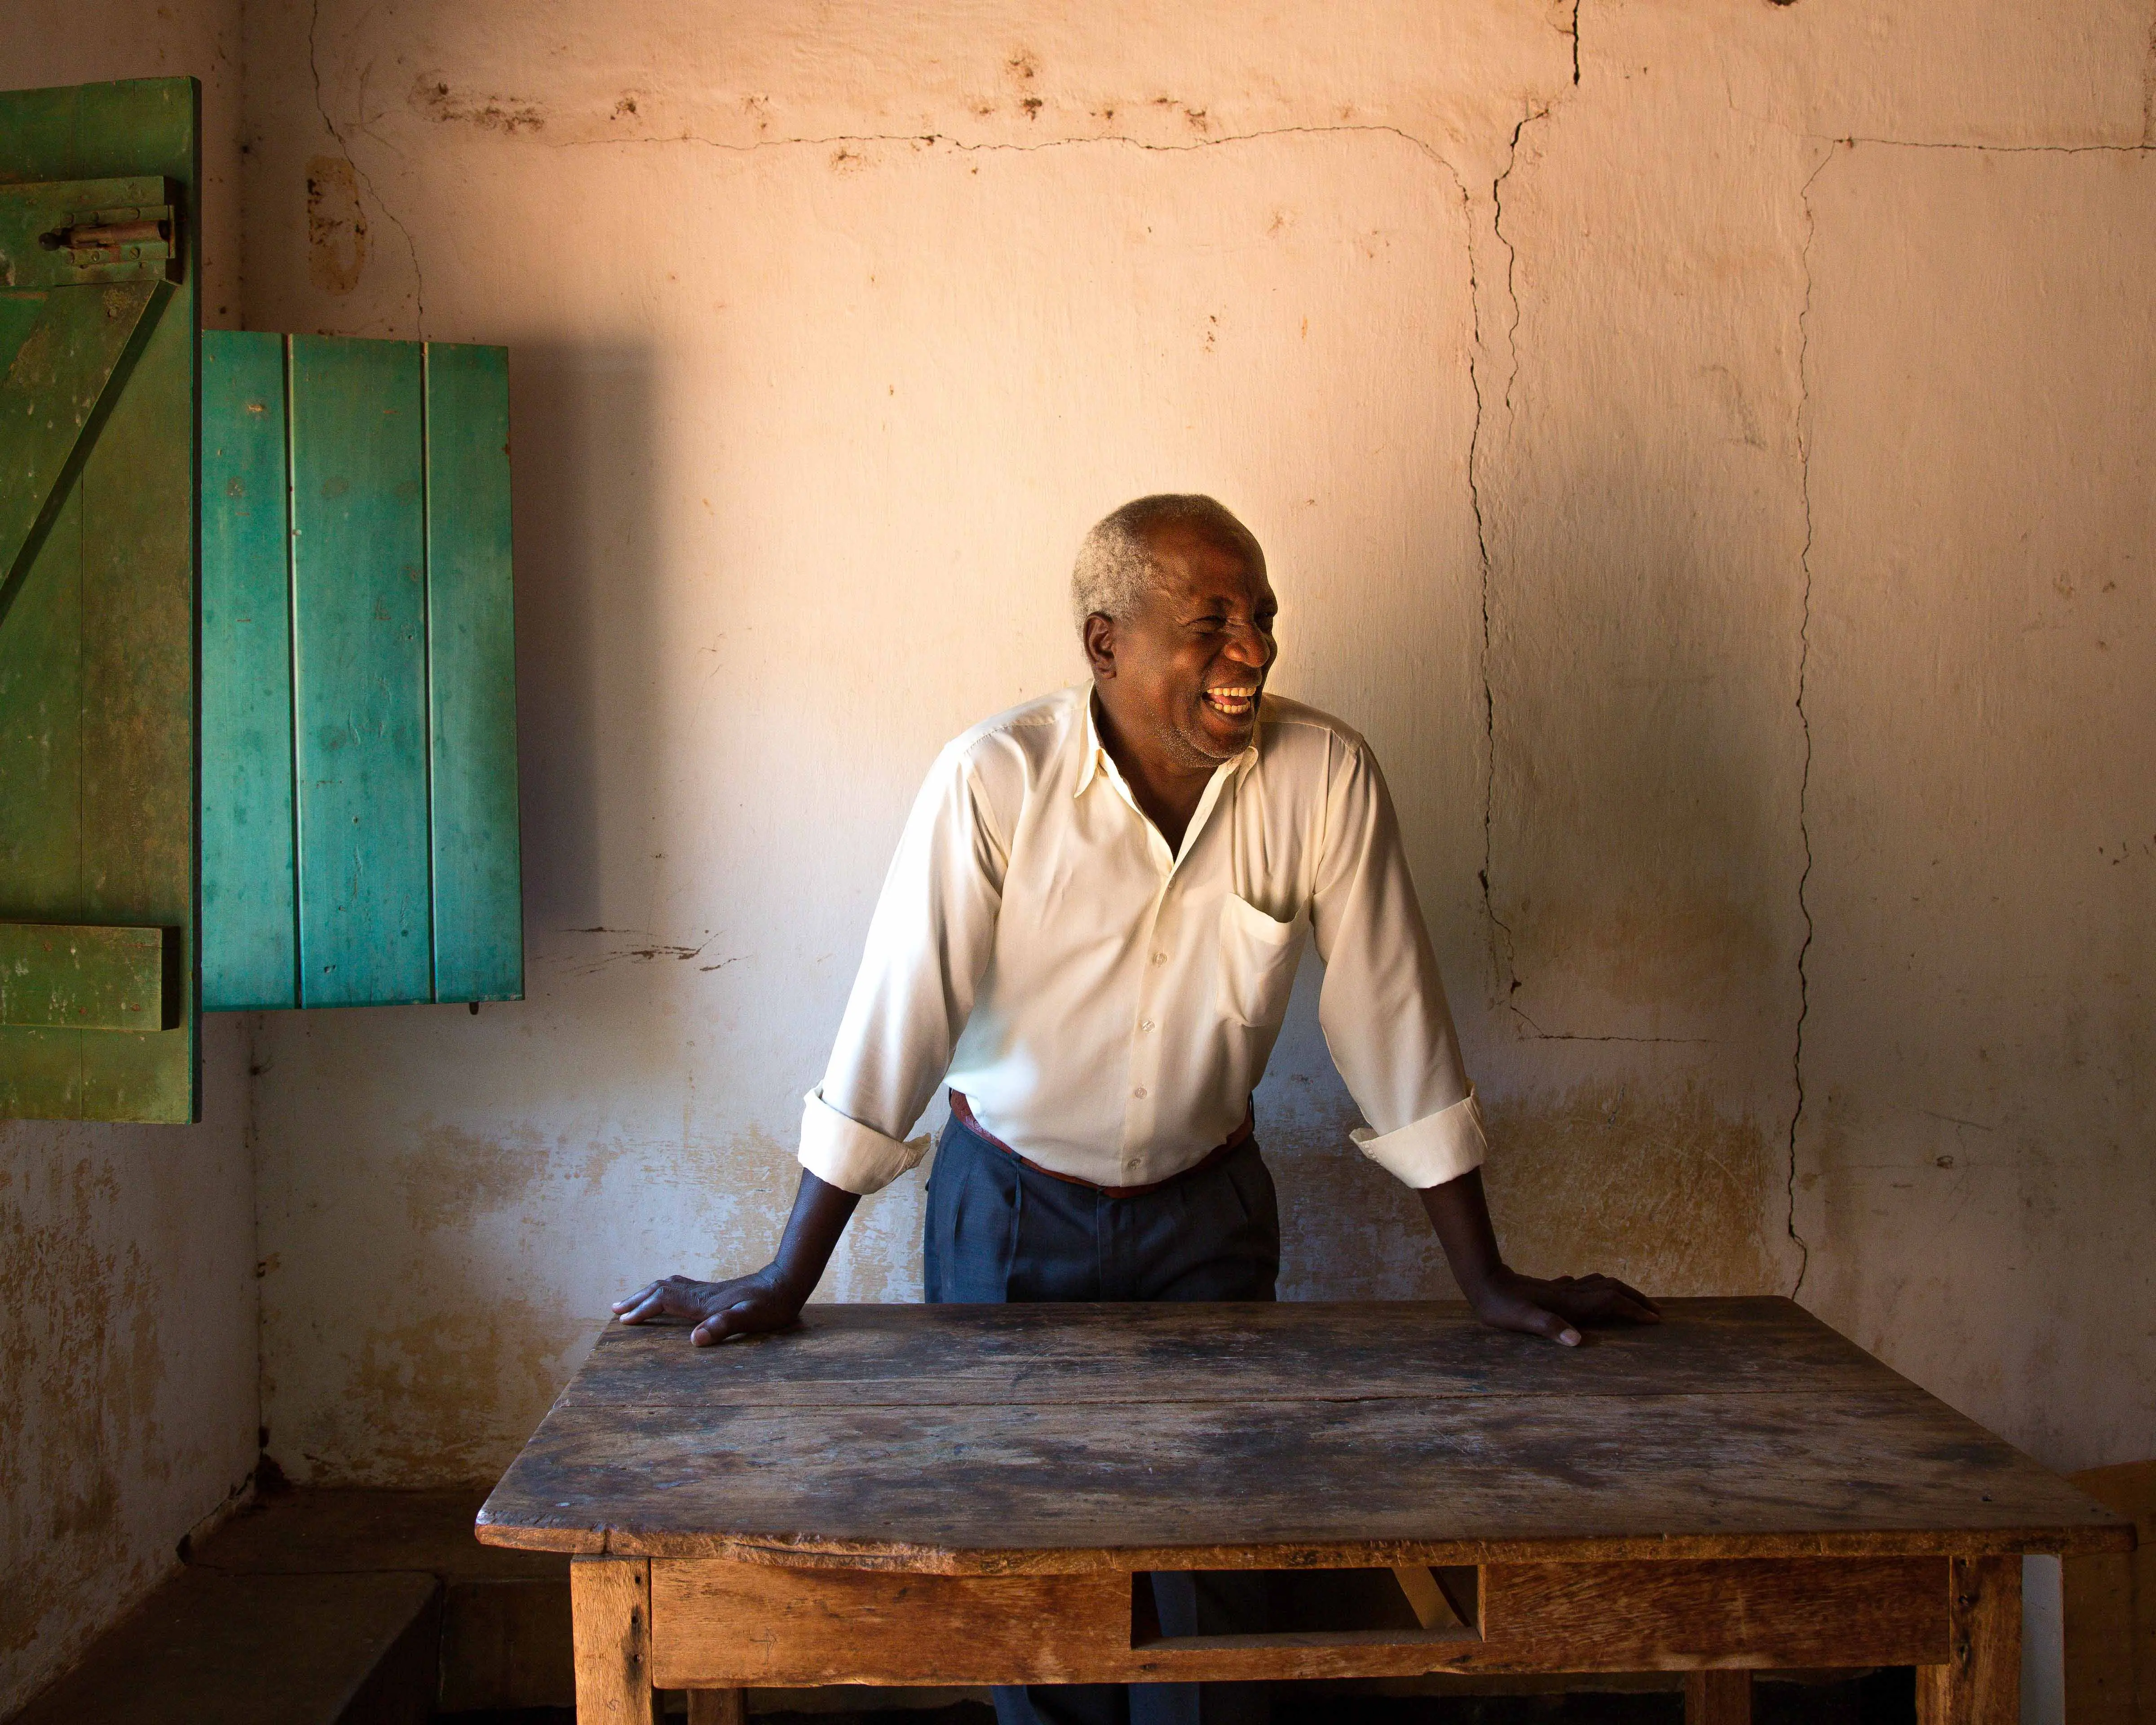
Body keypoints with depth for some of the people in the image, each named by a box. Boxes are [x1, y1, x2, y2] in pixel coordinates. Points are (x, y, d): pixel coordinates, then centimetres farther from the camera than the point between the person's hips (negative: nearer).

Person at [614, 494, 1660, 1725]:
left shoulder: (1327, 778, -15)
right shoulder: (996, 781, -21)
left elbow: (1395, 1024, -9)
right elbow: (897, 1024, -19)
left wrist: (1487, 1278, -7)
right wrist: (785, 1285, -19)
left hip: (1207, 1210, 2)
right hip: (1011, 1208, -1)